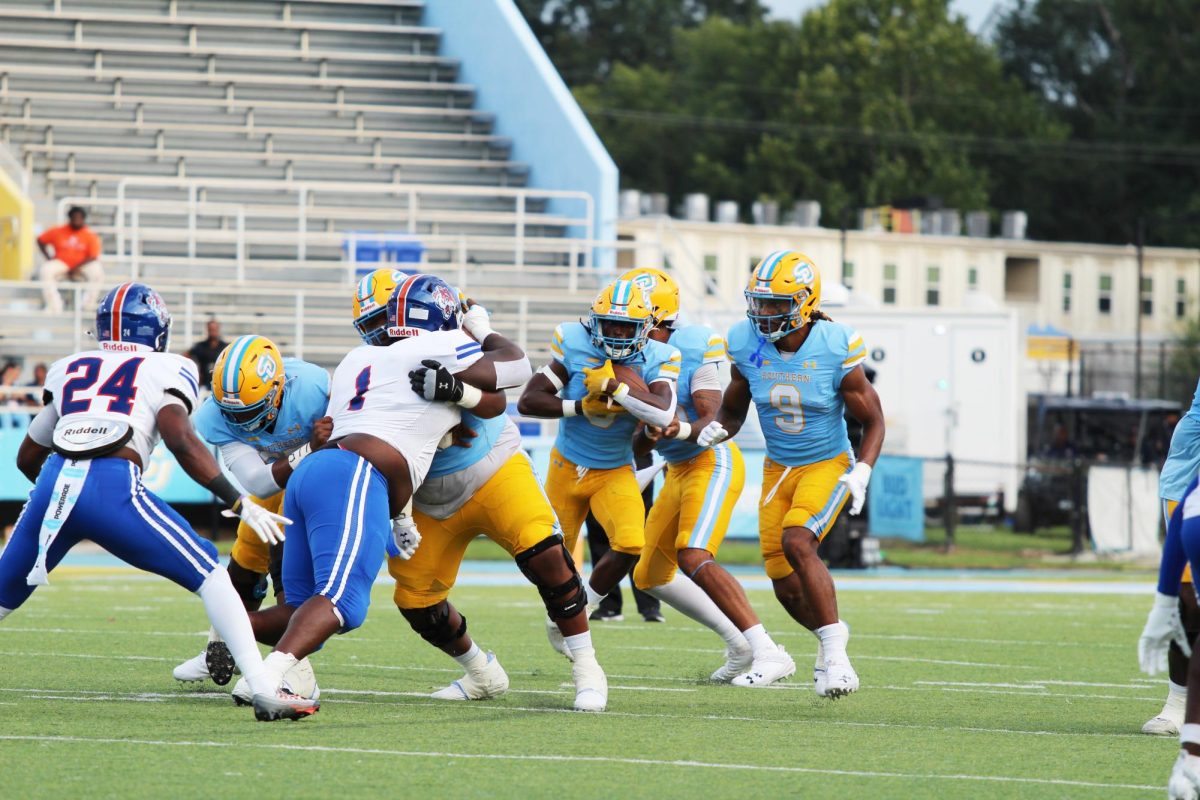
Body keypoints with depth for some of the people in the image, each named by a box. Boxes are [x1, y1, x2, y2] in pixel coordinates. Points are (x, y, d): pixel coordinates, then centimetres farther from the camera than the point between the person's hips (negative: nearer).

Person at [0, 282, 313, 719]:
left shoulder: (69, 370, 28)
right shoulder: (166, 370, 16)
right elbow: (180, 440, -3)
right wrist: (239, 503, -1)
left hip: (53, 485, 4)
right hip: (112, 486, -4)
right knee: (207, 573, 6)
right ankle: (263, 683, -8)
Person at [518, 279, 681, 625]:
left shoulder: (656, 359, -16)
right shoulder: (574, 346, -16)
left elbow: (663, 413, -35)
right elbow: (528, 401, -20)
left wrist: (613, 385, -35)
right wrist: (583, 406, -28)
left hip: (615, 473, -1)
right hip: (567, 466, 1)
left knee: (630, 545, -24)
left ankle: (583, 607, 0)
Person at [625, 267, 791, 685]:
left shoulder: (693, 349, -17)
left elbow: (713, 420, -22)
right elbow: (638, 446, 0)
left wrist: (683, 431, -42)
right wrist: (648, 434, -23)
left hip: (712, 462, -9)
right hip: (678, 472, 9)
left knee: (693, 557, -26)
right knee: (650, 576, 9)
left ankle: (769, 653, -26)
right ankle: (739, 645, 15)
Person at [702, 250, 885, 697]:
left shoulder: (835, 350, -19)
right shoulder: (748, 346, -9)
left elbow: (872, 421, -8)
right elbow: (733, 411, 6)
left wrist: (861, 473, -22)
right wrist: (716, 430, -16)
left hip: (828, 464, -5)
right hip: (779, 470, 5)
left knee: (796, 542, -30)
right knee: (787, 588, 4)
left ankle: (834, 653, -26)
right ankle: (830, 636, 36)